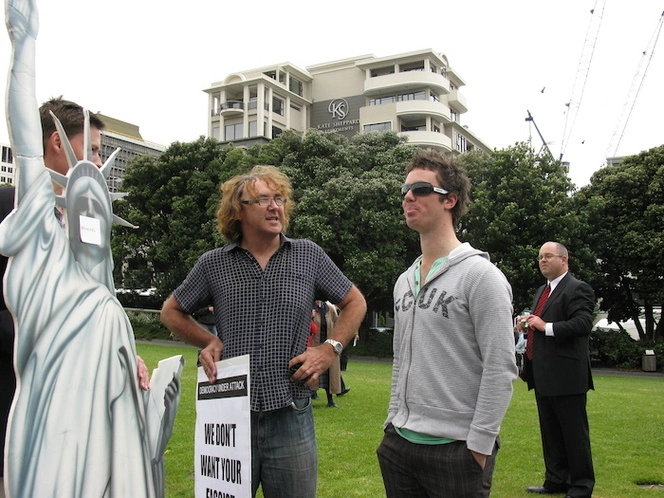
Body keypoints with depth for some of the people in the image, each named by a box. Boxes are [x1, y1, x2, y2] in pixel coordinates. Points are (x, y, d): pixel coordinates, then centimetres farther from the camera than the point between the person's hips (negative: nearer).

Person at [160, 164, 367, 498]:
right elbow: (171, 311, 16)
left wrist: (330, 349, -1)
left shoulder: (309, 256, 2)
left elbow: (355, 303, 12)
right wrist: (208, 341, 2)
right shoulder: (213, 264, 3)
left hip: (290, 417, 0)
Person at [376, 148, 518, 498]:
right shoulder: (405, 281, 11)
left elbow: (501, 370, -14)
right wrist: (393, 422, 12)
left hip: (457, 450, -6)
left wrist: (479, 446, -15)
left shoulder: (480, 275, -11)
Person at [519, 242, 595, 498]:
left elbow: (583, 324, -22)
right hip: (544, 376, 9)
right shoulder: (542, 291, 18)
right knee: (550, 432, 15)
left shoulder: (577, 289, -10)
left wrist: (546, 327, -21)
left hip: (566, 376, -9)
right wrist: (529, 325, 5)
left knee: (574, 433, 2)